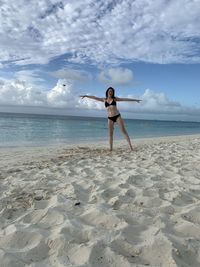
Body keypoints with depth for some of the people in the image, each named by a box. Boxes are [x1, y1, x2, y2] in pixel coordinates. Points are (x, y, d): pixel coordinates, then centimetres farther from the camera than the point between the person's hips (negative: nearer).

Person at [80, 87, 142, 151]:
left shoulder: (115, 99, 5)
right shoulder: (104, 99, 9)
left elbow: (125, 99, 6)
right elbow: (95, 98, 11)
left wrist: (134, 100, 6)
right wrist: (86, 96, 13)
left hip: (117, 116, -2)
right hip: (110, 118, 2)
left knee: (124, 130, -5)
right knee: (110, 134, 1)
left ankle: (130, 145, -4)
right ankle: (111, 148, 5)